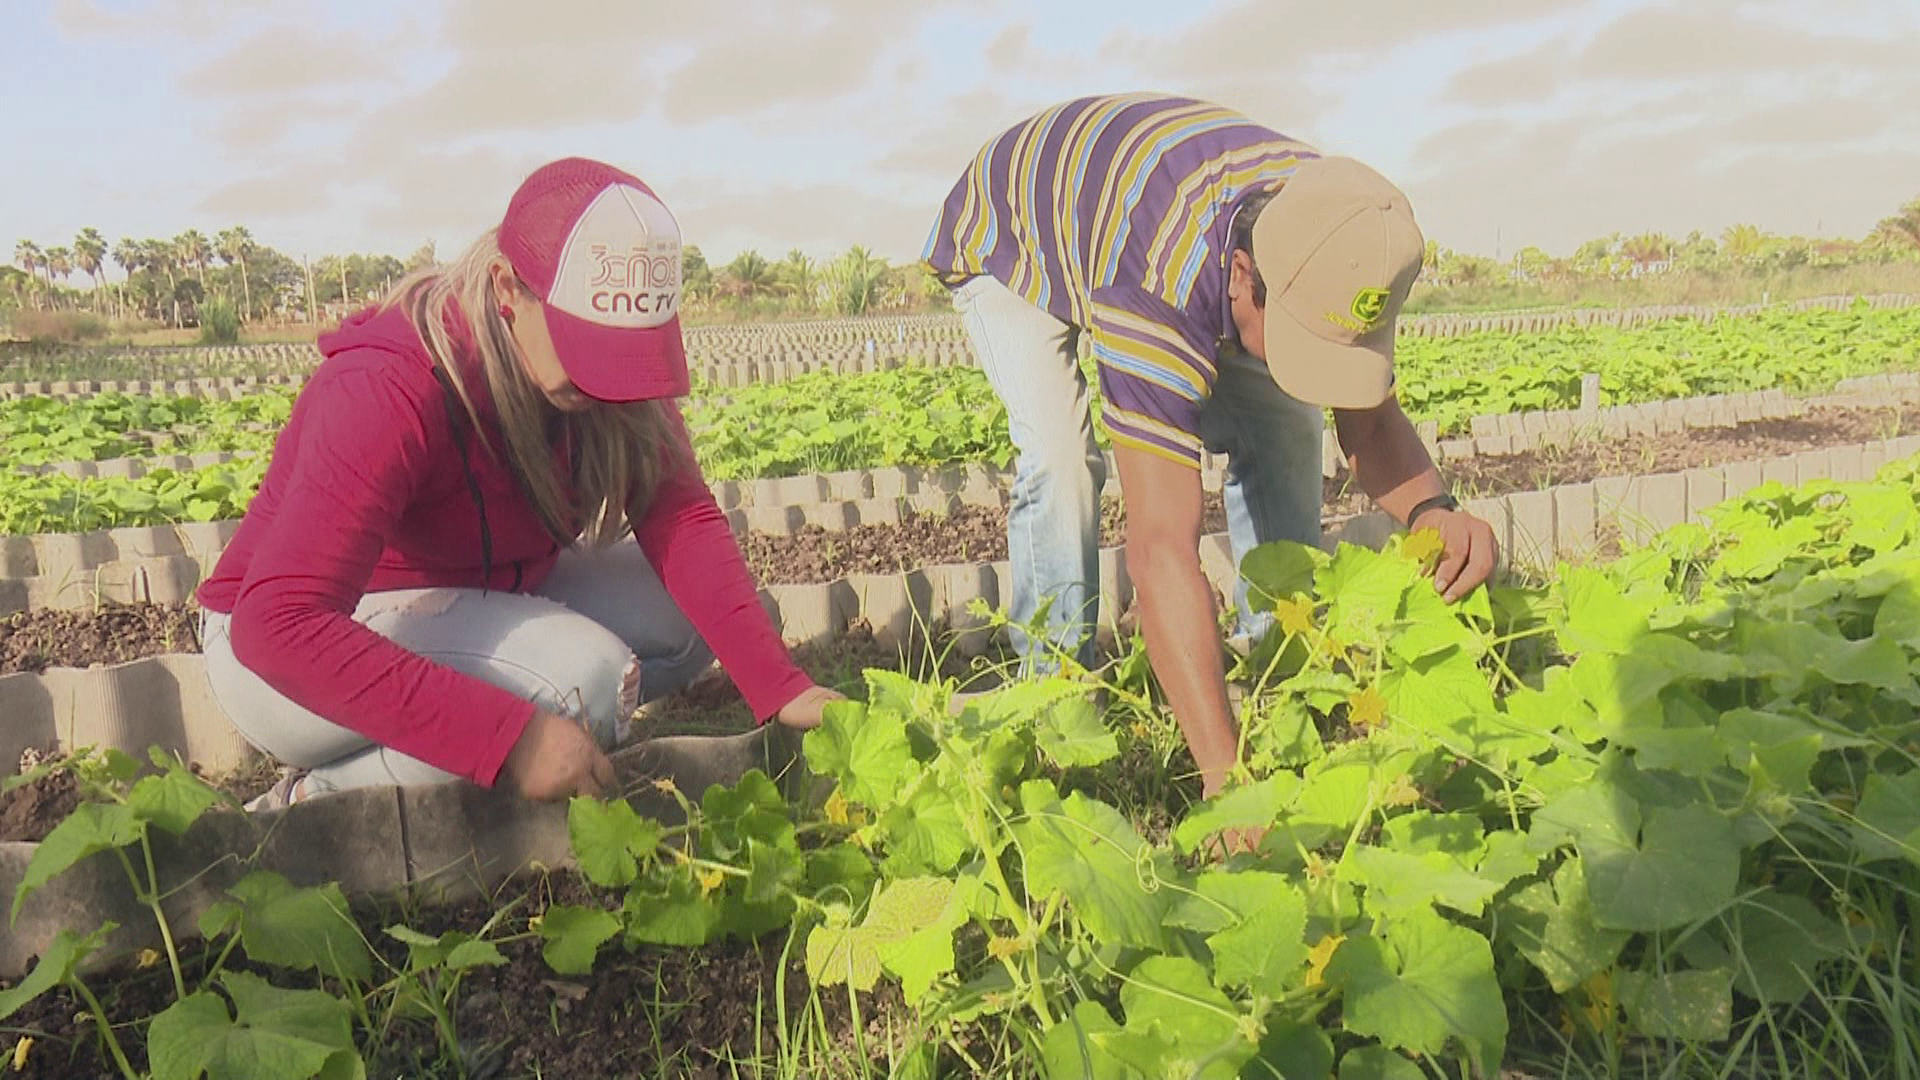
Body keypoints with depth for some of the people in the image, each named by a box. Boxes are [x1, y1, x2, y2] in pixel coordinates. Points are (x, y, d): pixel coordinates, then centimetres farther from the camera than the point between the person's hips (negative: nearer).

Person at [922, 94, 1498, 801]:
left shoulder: (1333, 245, -28)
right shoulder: (1158, 289, -48)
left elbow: (1371, 422, -14)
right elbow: (1161, 548, -51)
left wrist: (1432, 509, -38)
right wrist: (1225, 773, -53)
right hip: (1005, 241, -5)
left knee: (1284, 428, -8)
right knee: (1059, 459, -29)